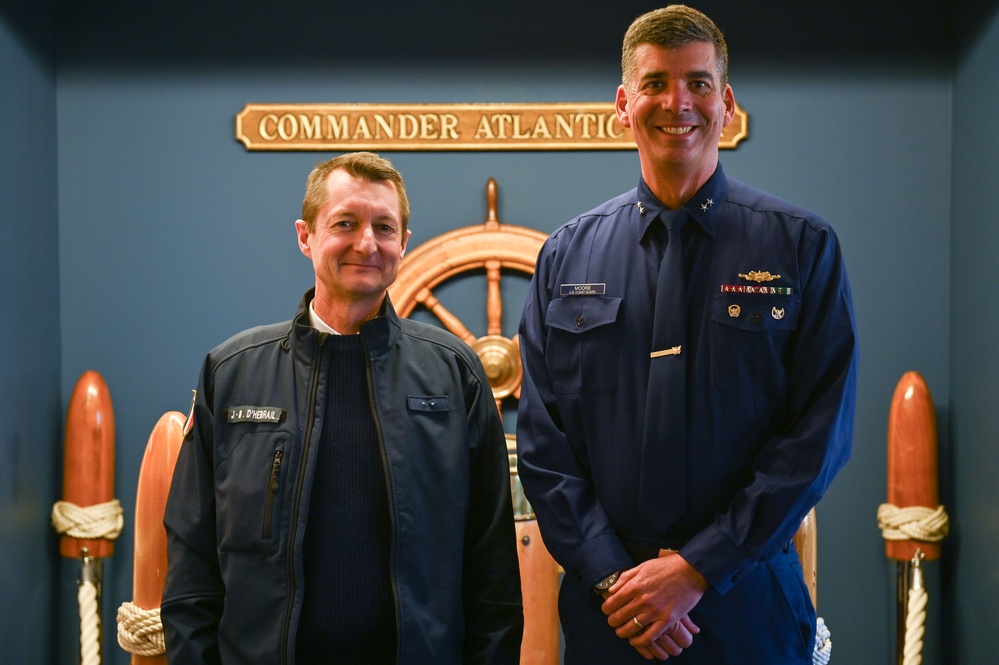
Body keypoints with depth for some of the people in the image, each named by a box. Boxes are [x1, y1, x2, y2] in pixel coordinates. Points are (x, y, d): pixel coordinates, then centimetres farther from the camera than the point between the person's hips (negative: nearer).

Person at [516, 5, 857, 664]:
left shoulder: (802, 246, -2)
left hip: (750, 607, -1)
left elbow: (820, 432, -8)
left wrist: (697, 570, -14)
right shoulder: (566, 257, 4)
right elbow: (542, 441, 1)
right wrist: (610, 576, -10)